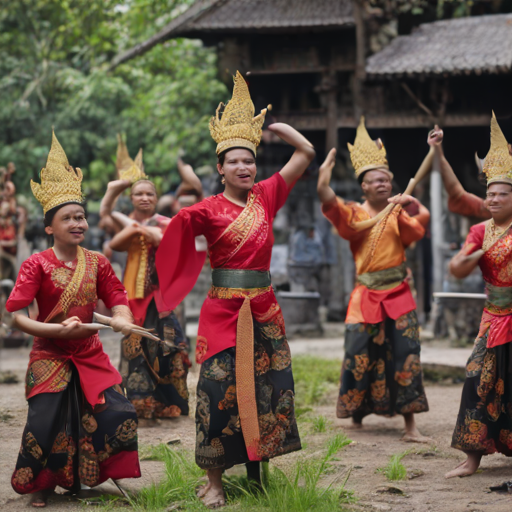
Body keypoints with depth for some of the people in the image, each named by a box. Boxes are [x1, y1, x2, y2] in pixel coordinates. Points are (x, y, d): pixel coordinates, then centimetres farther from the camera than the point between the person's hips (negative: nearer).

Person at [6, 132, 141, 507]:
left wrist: (122, 318, -19)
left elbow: (117, 297, 5)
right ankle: (43, 485, 17)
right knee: (46, 424, -8)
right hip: (50, 357, -4)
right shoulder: (37, 265, -12)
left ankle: (110, 477, 16)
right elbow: (17, 316, -16)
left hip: (90, 355, 4)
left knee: (119, 414, -5)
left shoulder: (97, 263, 1)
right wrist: (57, 329, -26)